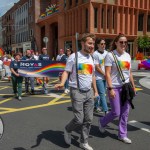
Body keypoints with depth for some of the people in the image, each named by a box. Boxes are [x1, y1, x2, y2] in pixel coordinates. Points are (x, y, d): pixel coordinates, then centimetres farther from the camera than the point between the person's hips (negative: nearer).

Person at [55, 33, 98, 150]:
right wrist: (62, 83, -28)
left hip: (89, 92, 6)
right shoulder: (74, 56, -8)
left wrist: (96, 91, 17)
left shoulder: (91, 58, 11)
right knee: (79, 120, -5)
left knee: (88, 120, 9)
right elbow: (66, 72, -9)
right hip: (77, 92, -6)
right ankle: (68, 130, 27)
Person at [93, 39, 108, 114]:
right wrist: (105, 74, -12)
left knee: (101, 93, 14)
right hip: (99, 77, -7)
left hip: (105, 76, 7)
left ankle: (97, 106, 30)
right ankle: (106, 110, -3)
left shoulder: (106, 52, 9)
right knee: (102, 93, -6)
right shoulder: (95, 54, -12)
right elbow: (97, 67, -14)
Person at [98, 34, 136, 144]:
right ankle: (102, 122, 30)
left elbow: (129, 73, 15)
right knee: (116, 113, 0)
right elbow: (107, 74, -14)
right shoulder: (110, 55, -9)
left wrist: (133, 86, 14)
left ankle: (122, 135, 24)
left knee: (125, 112, 9)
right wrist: (110, 88, -19)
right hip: (115, 87, -6)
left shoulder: (127, 55, 9)